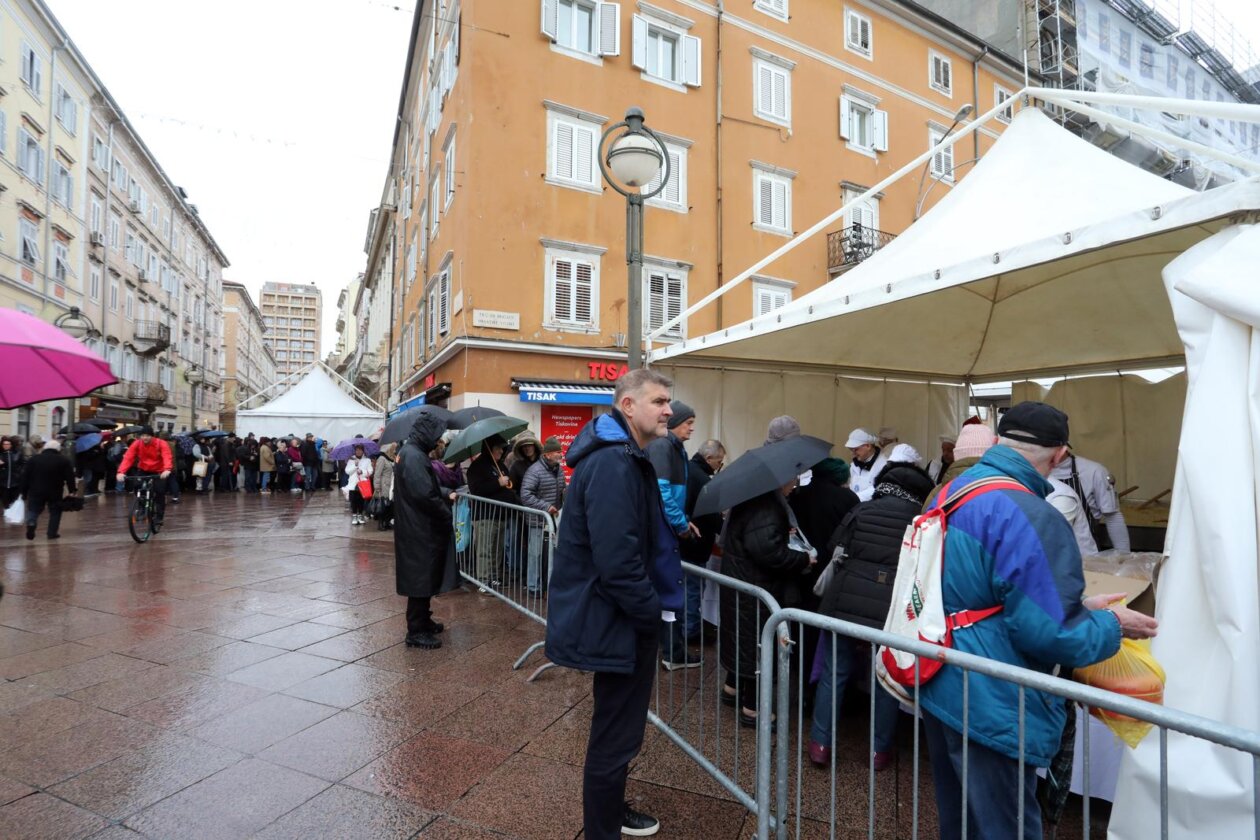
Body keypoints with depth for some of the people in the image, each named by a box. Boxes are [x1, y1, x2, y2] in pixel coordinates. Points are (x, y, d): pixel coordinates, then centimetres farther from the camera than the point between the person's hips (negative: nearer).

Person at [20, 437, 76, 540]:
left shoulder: (33, 459, 4)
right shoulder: (64, 460, -2)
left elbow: (25, 477, 4)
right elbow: (70, 477, -3)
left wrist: (24, 492, 11)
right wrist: (71, 491, 4)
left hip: (36, 491, 1)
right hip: (55, 492, -1)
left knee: (33, 509, 13)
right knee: (55, 511, 10)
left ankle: (31, 523, -16)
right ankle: (52, 533, 5)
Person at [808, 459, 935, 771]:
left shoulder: (861, 510, 4)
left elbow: (831, 551, 10)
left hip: (846, 603, 0)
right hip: (894, 612, 0)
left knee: (834, 673, 13)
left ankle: (821, 743, 22)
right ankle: (880, 750, 29)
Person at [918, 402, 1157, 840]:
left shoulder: (952, 491, 5)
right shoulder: (1032, 518, -22)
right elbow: (1048, 632, -21)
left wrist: (1079, 606, 16)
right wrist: (1110, 624, -1)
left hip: (938, 686, 8)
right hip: (988, 703, -8)